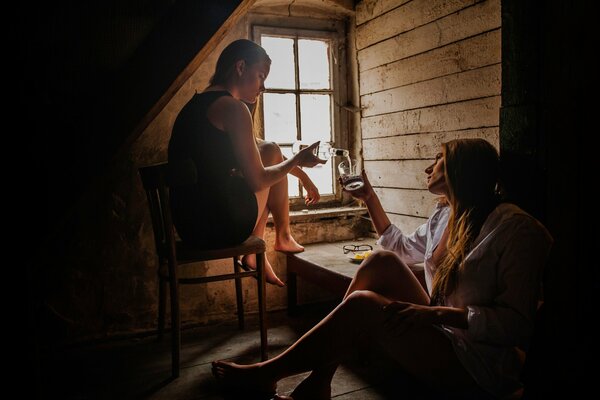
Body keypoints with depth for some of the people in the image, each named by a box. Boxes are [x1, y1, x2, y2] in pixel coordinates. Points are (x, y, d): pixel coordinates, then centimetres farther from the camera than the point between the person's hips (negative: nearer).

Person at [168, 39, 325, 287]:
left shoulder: (196, 104, 17)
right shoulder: (232, 108, -13)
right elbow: (256, 181, -10)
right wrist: (297, 161, 6)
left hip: (188, 225, 9)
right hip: (221, 227, -9)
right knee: (270, 151, 11)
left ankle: (254, 253, 22)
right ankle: (283, 237, 25)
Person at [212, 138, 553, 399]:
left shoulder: (514, 227, -16)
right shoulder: (445, 215, 9)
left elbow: (518, 324, -21)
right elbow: (403, 248, 25)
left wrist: (438, 313, -30)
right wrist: (370, 197, 20)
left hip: (481, 363, -7)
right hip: (443, 335, 8)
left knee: (361, 304, -23)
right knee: (383, 261, -11)